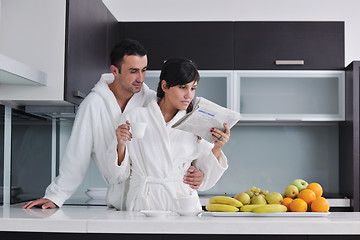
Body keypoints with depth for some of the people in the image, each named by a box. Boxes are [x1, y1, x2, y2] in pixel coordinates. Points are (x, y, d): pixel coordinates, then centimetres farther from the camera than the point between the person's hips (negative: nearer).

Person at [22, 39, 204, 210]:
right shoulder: (94, 103, -1)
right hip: (120, 199, -1)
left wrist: (192, 171, -13)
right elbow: (78, 153, 2)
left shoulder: (154, 101, 6)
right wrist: (55, 196, 1)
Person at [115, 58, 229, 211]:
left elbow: (204, 182, 9)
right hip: (144, 203, -1)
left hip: (183, 204, 1)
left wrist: (217, 148, -3)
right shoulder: (135, 117, 5)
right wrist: (121, 145, -9)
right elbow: (121, 173, 8)